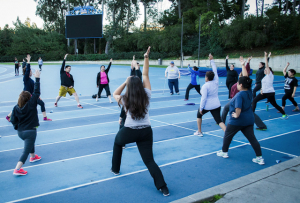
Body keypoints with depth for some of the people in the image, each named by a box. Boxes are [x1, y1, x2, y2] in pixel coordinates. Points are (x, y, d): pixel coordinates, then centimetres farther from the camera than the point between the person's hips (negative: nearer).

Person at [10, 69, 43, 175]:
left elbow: (13, 120, -3)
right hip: (30, 131, -6)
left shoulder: (16, 108, -4)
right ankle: (17, 169, -9)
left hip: (20, 132, 6)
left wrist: (17, 127, 16)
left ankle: (33, 156, 55)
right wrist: (37, 79, -11)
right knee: (26, 151, -2)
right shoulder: (31, 104, -15)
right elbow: (36, 92, -14)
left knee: (31, 142, 34)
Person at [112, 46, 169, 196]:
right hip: (146, 132, 1)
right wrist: (146, 58, 4)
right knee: (149, 160, 3)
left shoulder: (125, 100, -4)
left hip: (129, 132, -1)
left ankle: (115, 169, 42)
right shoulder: (146, 95, -2)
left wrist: (125, 82, 9)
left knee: (117, 142, 32)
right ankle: (163, 187, -10)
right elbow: (145, 75, 5)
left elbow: (115, 94, 17)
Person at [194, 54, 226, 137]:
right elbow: (215, 71, 9)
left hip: (207, 106, -4)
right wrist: (212, 60, 15)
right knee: (219, 120, 3)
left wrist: (201, 108, -10)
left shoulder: (205, 86, -16)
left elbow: (203, 98, -18)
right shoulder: (216, 82, -2)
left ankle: (199, 132, 30)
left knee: (199, 115, 24)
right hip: (216, 105, 4)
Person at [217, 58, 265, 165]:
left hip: (237, 121, -7)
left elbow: (238, 108, -33)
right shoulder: (249, 91, -1)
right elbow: (245, 78, 10)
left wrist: (236, 115, -14)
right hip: (249, 120, 7)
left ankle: (224, 152, 31)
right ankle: (260, 158, 7)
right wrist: (243, 65, 16)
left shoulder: (239, 95, -23)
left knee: (227, 136, 15)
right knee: (252, 138, 8)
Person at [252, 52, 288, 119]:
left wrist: (266, 57, -19)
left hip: (270, 93, -8)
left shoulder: (270, 75, -9)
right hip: (264, 93, 8)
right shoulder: (265, 77, 14)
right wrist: (261, 89, 3)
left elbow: (267, 66, -17)